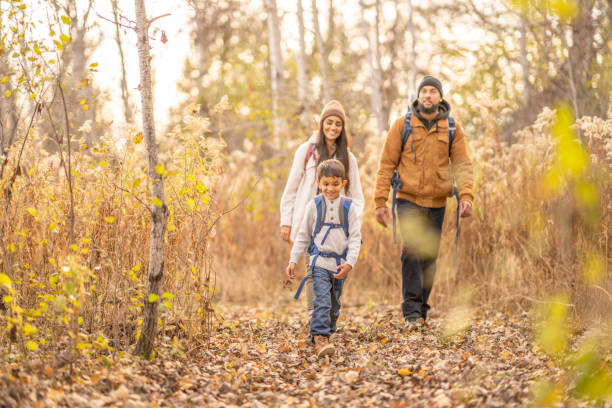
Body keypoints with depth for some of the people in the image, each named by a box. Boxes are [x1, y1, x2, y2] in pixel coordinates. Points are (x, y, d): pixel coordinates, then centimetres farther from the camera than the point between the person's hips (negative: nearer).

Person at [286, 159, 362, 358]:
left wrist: (349, 263, -13)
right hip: (320, 261, -2)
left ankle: (326, 335, 27)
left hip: (340, 265, 2)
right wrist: (293, 260, 4)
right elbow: (303, 235, 9)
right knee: (322, 300, -16)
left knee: (334, 304, 12)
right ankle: (320, 338, -22)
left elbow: (355, 238, -1)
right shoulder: (314, 206, 2)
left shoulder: (350, 208, 2)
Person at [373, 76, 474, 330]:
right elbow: (387, 164, 2)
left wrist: (466, 196, -13)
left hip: (437, 202, 2)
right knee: (412, 250, -17)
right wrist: (380, 202, -4)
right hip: (409, 199, -2)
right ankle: (411, 313, -16)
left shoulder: (452, 129, 5)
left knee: (429, 256, 7)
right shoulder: (402, 125, 1)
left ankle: (421, 312, 20)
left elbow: (463, 165, 4)